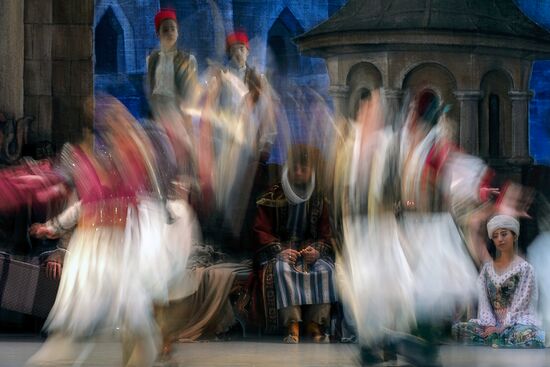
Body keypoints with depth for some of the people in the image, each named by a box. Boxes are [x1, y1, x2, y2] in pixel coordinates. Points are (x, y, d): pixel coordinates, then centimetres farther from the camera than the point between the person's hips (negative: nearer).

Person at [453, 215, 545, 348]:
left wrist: (502, 328, -17)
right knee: (459, 329, -21)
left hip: (518, 322, -4)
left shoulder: (524, 268, 0)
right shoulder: (487, 268, 13)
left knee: (526, 336, -40)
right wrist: (490, 325, -13)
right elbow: (483, 301, 5)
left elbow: (520, 304, -7)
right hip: (493, 323, 4)